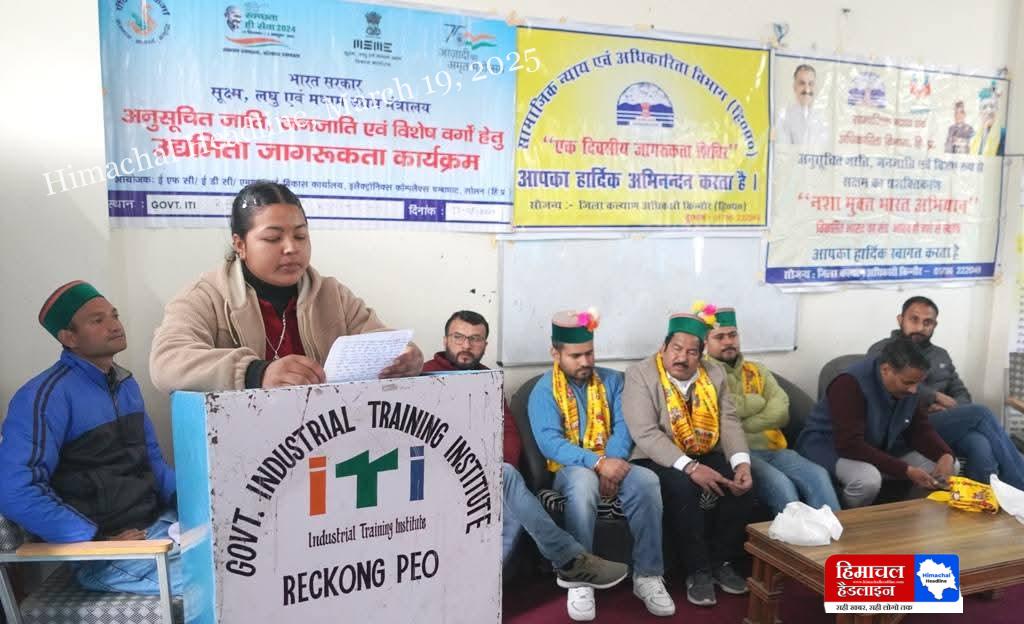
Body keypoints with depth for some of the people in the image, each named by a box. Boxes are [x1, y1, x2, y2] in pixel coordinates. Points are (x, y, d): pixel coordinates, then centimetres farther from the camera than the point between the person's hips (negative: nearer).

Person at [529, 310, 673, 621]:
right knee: (583, 482, -38)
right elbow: (549, 442, -15)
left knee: (646, 480, -29)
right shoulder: (544, 390, -2)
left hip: (612, 464, 3)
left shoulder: (613, 380, 11)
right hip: (570, 468, -3)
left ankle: (647, 575, -18)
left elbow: (623, 426, -1)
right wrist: (598, 463, -27)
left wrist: (612, 463, -21)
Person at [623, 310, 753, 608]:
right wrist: (689, 467, -31)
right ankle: (698, 570, -14)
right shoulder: (640, 374, -11)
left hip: (706, 457, 5)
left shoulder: (714, 374, 6)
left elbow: (729, 422, -1)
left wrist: (741, 462, -21)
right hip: (659, 461, -5)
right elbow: (646, 434, -21)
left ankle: (720, 561, 0)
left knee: (743, 483, -21)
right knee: (684, 486, -34)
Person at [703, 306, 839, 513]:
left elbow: (780, 412, 5)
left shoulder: (758, 370, 21)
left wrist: (737, 425, -8)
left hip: (773, 449, 5)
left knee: (818, 476, -21)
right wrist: (758, 401, 0)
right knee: (780, 484, -31)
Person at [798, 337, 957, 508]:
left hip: (880, 446, 8)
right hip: (829, 446, -8)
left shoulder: (907, 385, -7)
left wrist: (945, 455, -19)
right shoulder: (850, 384, -30)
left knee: (950, 467, -3)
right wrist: (906, 471, -34)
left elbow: (920, 429, 2)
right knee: (868, 479, -39)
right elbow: (850, 444, -35)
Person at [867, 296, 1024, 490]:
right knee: (980, 413, -24)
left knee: (981, 446, -30)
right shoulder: (882, 350, 2)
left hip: (949, 423, 6)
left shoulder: (941, 355, 24)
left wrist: (952, 409, -5)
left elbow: (961, 394, 19)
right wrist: (936, 396, -11)